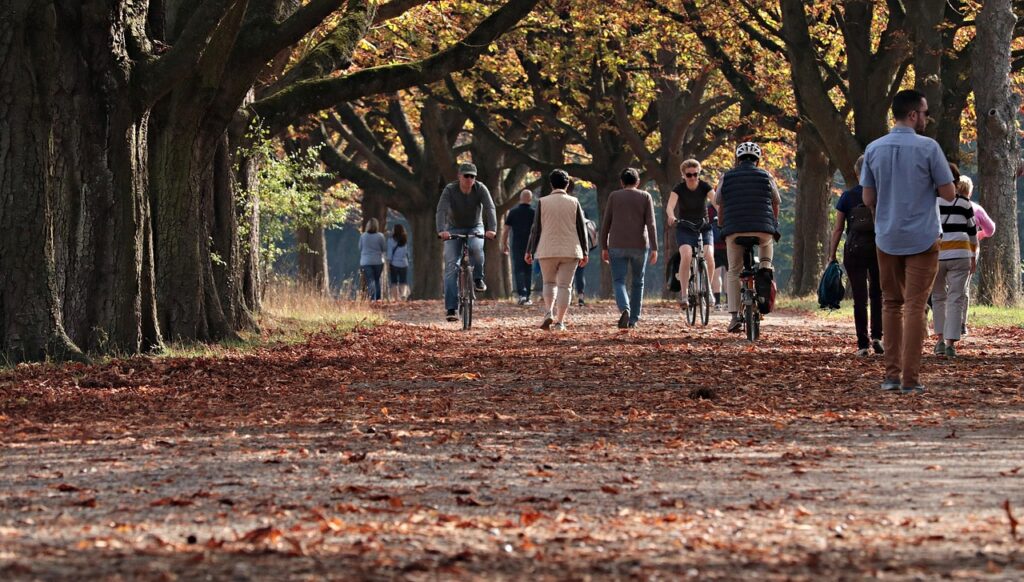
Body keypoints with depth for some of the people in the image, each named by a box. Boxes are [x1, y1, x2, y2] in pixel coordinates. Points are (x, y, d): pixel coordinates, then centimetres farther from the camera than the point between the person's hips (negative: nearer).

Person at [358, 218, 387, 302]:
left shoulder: (363, 236, -3)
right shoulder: (380, 236, -6)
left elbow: (360, 248, 6)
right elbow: (385, 249, 0)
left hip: (366, 262, -1)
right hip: (378, 261, 1)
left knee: (370, 281, -3)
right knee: (377, 280, 17)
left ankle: (372, 298, -19)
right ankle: (378, 298, 16)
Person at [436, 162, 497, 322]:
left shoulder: (481, 189, -15)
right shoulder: (450, 190, -19)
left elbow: (490, 208, -27)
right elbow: (441, 210, -31)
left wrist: (492, 229, -45)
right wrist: (441, 230, -49)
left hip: (475, 228, 0)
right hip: (454, 229, 0)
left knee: (476, 248, -35)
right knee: (451, 267, -13)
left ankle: (478, 279, -10)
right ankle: (450, 309, -15)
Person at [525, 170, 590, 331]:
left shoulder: (543, 202, -1)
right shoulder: (574, 202, 1)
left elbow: (536, 229, -1)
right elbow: (582, 228, 3)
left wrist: (529, 251, 6)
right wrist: (585, 252, 10)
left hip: (547, 251, 0)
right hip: (570, 251, 0)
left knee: (549, 283, 16)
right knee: (564, 285, 3)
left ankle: (549, 312, -5)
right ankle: (560, 322, -3)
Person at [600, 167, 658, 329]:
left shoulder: (614, 196, 4)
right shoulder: (645, 197, 3)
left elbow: (606, 224, 2)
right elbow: (650, 224, -6)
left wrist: (604, 247, 8)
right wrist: (654, 248, -8)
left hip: (618, 246, -1)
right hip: (639, 246, 1)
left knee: (618, 281, 0)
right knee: (638, 282, 15)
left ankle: (624, 309, -27)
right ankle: (633, 319, 15)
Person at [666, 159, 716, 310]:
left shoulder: (705, 187, -7)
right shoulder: (679, 189, -9)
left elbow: (715, 201, -22)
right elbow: (670, 205, -25)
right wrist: (671, 216, -49)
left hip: (703, 228, 1)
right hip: (685, 229, -1)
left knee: (709, 258, -22)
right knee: (686, 256, -27)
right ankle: (684, 295, -25)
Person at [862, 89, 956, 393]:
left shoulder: (874, 149, 1)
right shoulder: (928, 148, -11)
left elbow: (868, 199, 5)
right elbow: (949, 194, -7)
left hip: (887, 239, 4)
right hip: (922, 239, -4)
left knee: (891, 304, 14)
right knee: (915, 306, -1)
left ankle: (892, 373, 11)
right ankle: (910, 378, -4)